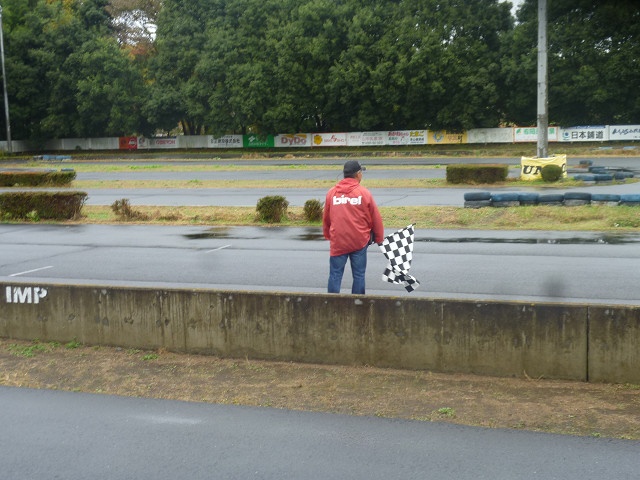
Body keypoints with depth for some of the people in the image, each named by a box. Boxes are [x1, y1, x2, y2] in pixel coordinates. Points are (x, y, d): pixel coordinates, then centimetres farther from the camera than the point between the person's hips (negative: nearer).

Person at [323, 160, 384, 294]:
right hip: (359, 241, -1)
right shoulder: (364, 193, -3)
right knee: (359, 275, 7)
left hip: (337, 242, 2)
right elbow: (376, 219, 0)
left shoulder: (331, 193, 3)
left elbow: (326, 218, 12)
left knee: (335, 275, 7)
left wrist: (328, 235, 27)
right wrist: (379, 238, 13)